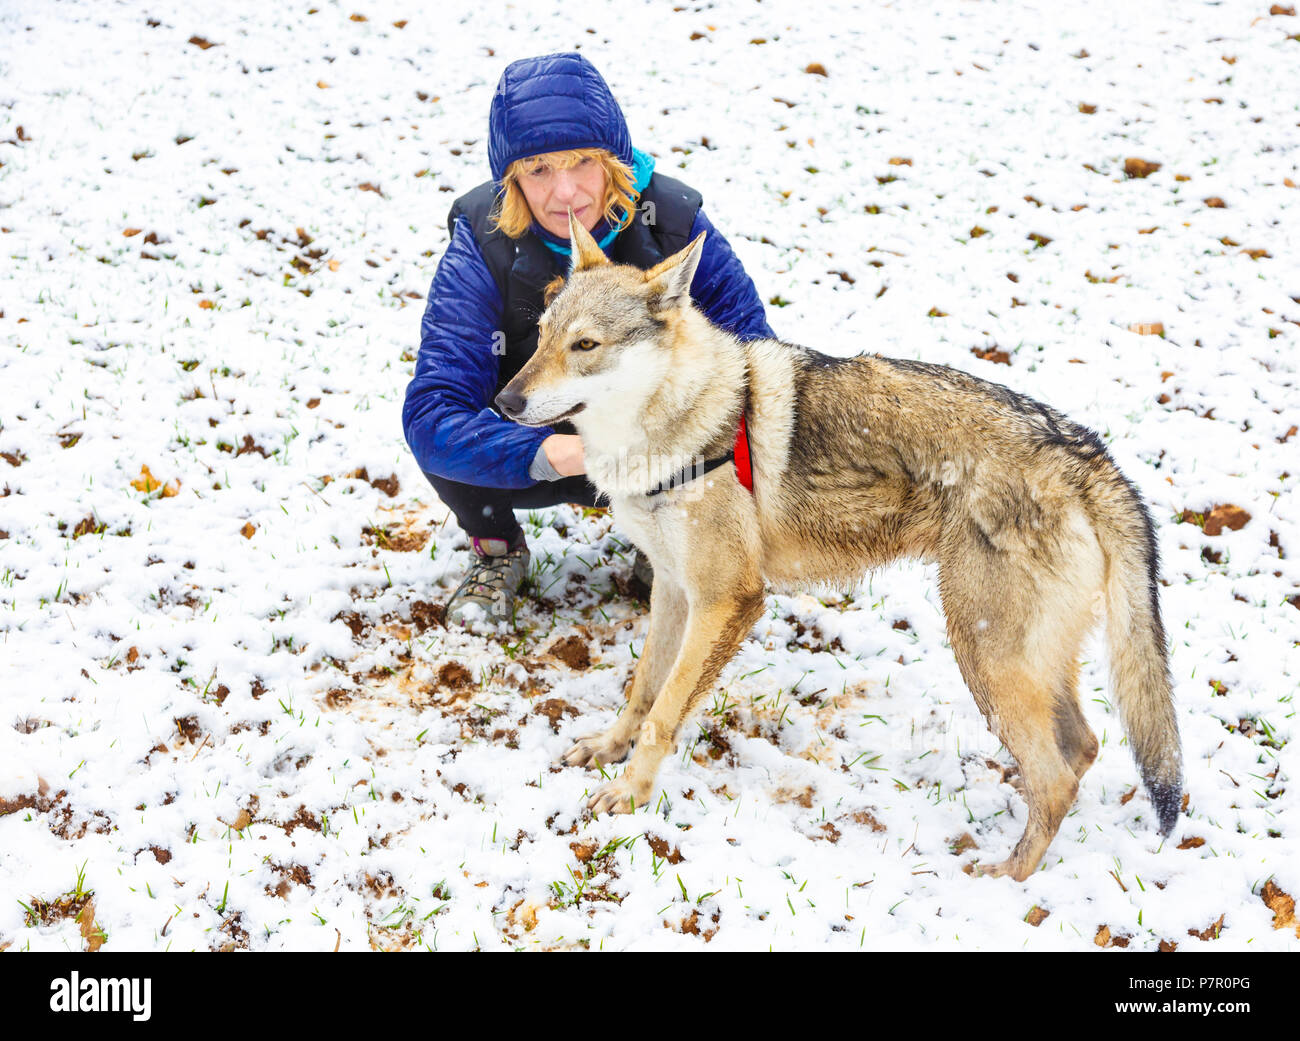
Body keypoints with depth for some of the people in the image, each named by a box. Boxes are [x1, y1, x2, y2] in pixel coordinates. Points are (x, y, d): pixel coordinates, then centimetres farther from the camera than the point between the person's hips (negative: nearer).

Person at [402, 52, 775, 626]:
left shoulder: (673, 221, -18)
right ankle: (497, 550, 3)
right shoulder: (482, 246, -23)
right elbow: (431, 415, -32)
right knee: (442, 435, -30)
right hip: (532, 459, 0)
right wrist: (549, 453, -49)